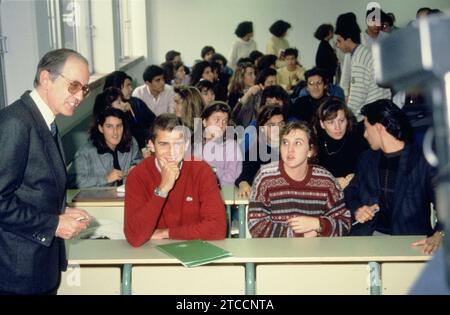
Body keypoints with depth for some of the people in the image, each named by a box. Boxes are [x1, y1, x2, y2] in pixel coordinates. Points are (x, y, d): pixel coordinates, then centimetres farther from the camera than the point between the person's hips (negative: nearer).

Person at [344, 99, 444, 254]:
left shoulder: (423, 160, -3)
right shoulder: (367, 159, 15)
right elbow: (350, 191, 25)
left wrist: (439, 235, -28)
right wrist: (356, 210, 1)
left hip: (411, 241, -4)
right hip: (371, 234, 4)